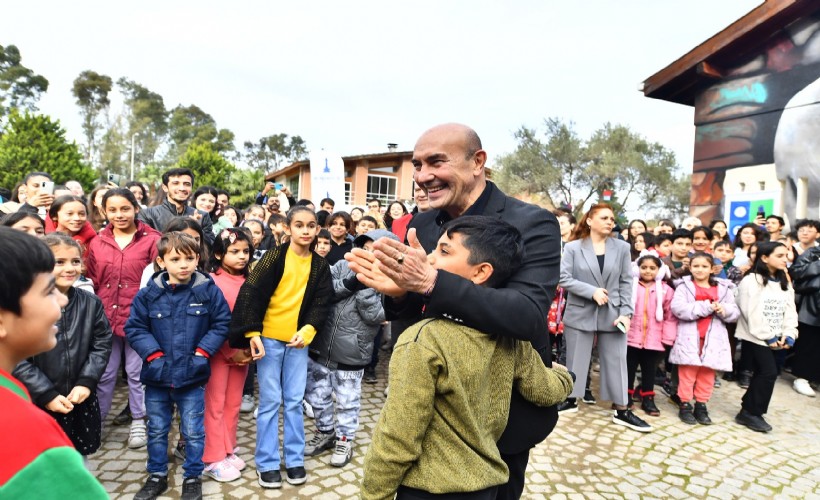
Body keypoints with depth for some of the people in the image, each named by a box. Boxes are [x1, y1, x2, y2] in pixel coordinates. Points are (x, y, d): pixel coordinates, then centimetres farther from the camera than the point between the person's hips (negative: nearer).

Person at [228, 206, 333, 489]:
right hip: (269, 338, -3)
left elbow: (321, 303, 1)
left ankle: (294, 460, 24)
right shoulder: (274, 256, -7)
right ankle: (267, 463, 18)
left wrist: (307, 331, -14)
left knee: (294, 401, 10)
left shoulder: (320, 265, 3)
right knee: (270, 401, 4)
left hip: (299, 341, 3)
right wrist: (252, 332, -17)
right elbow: (251, 292, -10)